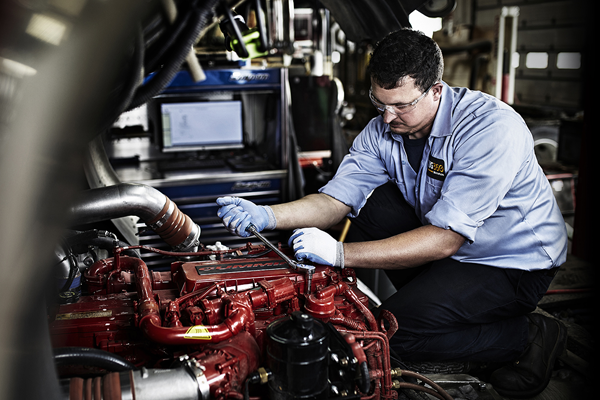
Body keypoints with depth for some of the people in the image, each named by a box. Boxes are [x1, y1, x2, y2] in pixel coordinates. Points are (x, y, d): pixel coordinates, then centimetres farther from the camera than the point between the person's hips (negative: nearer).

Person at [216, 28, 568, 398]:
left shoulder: (492, 127, -29)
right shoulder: (384, 130, -9)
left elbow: (444, 240, -34)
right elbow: (336, 200, -9)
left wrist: (340, 253, -39)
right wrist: (266, 216, -27)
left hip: (517, 262, -6)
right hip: (448, 244, 6)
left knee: (395, 328, -21)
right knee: (368, 204, -12)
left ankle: (530, 334, -2)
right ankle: (431, 294, 2)